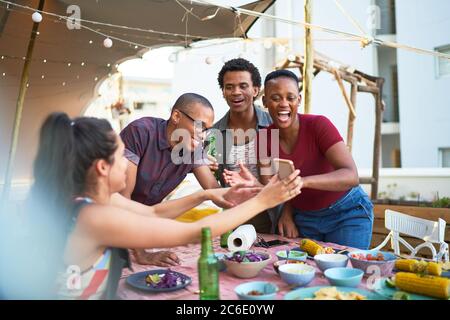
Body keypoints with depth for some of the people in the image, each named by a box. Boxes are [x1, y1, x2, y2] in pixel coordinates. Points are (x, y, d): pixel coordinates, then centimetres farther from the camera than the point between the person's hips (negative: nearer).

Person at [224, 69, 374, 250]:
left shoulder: (318, 125, -21)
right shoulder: (263, 138, -9)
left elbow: (351, 176, -31)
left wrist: (302, 181, -44)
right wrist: (254, 184, -29)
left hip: (346, 213, -3)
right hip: (304, 218, 4)